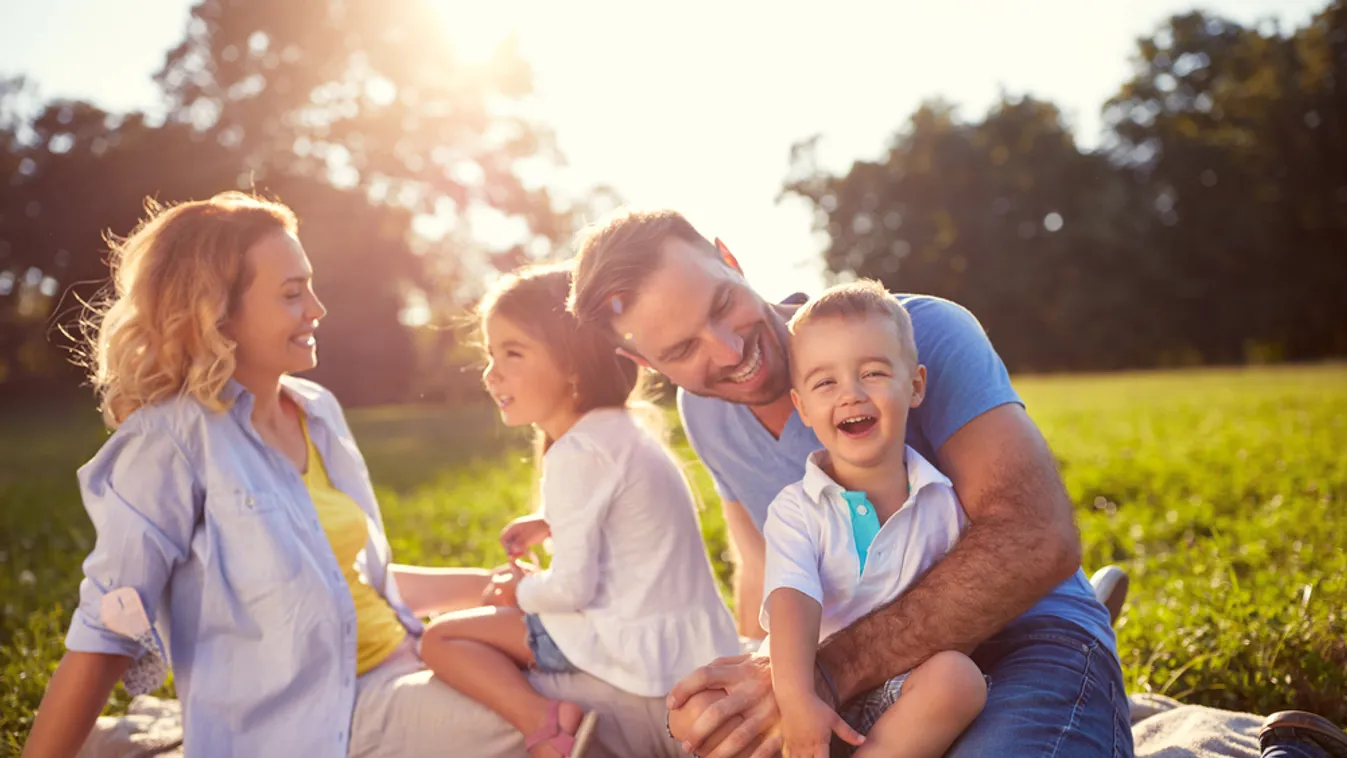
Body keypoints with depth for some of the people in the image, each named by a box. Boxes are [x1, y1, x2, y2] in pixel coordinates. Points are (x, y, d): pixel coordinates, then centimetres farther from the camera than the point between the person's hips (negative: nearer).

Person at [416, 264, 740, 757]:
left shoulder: (579, 453, -18)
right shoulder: (622, 430, 11)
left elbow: (572, 587, -19)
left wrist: (520, 592, 0)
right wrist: (553, 523, 17)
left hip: (643, 650, -10)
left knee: (441, 638, -6)